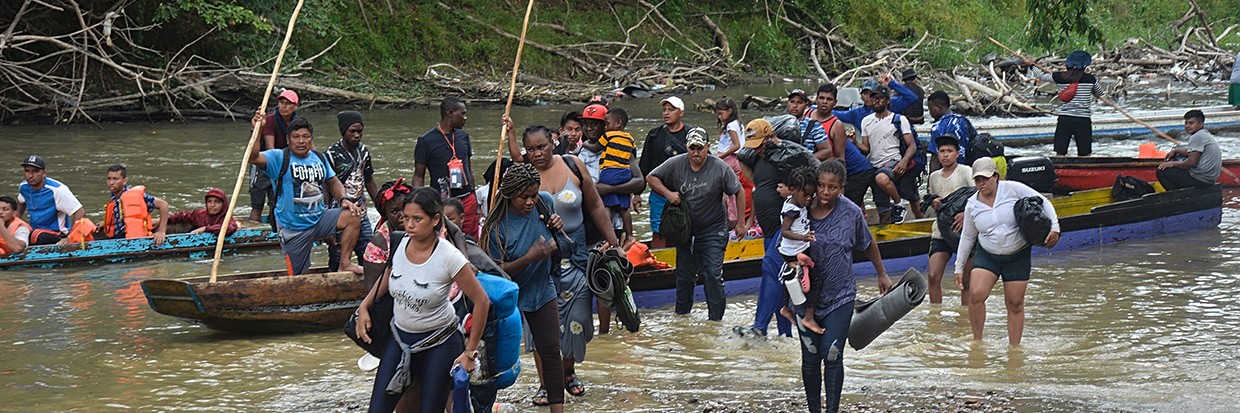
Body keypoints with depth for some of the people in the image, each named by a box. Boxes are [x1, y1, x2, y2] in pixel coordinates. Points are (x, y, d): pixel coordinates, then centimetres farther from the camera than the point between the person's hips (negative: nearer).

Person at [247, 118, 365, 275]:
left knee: (353, 216, -17)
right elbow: (254, 158, -28)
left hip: (319, 218, 4)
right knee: (298, 279, -2)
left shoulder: (319, 158, 7)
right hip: (294, 229, -4)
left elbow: (333, 182, 20)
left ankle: (345, 263, -8)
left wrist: (343, 199, 0)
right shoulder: (279, 158, -10)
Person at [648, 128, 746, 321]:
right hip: (685, 229, 3)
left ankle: (715, 318, -4)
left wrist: (741, 222, -3)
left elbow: (739, 192, -3)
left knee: (713, 274, -10)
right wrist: (668, 193, -12)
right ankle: (681, 314, 24)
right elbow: (652, 178, 5)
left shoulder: (720, 168, -13)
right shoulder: (676, 164, -7)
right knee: (684, 274, 11)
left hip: (713, 230, -3)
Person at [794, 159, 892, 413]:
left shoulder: (851, 213, -8)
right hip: (807, 297, 1)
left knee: (832, 356, -6)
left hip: (840, 297, -1)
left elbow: (869, 244, 11)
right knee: (810, 358, 6)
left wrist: (882, 274, 22)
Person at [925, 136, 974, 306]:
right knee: (933, 277, -7)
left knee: (966, 280, -1)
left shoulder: (965, 172, -4)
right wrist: (934, 204, 0)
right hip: (940, 232, 4)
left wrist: (966, 213, -32)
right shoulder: (934, 177, 13)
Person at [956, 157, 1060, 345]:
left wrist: (1054, 228, -17)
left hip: (1018, 257, -2)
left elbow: (1043, 202, -5)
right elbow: (967, 237, 12)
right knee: (976, 295, -18)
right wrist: (959, 268, 13)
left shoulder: (1012, 189, -10)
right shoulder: (972, 205, 0)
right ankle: (977, 342, -4)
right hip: (987, 256, 2)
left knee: (1015, 304, 2)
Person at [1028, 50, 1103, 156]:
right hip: (1083, 120, -1)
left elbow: (1041, 76, 17)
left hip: (1064, 120, 1)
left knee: (1060, 153, 3)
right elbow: (1100, 93, 15)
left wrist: (1031, 65, 36)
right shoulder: (1090, 79, -3)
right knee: (1084, 156, 3)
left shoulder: (1059, 77, 0)